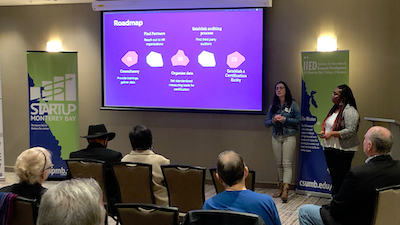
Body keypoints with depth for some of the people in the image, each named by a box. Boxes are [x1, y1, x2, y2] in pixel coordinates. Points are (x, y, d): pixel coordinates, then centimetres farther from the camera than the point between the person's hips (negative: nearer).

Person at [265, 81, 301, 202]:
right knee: (279, 164, 7)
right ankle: (281, 188, 14)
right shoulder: (273, 106, 11)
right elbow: (266, 122, 10)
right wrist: (273, 120, -11)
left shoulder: (293, 104, 0)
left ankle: (285, 191, -17)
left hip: (289, 137, -4)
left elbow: (298, 120, -4)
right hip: (276, 137, 4)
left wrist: (285, 119, -15)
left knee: (287, 164, -10)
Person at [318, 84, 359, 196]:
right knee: (334, 177, 15)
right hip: (330, 149, 9)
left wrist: (331, 134, -22)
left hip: (342, 151, -9)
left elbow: (350, 131, -22)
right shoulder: (335, 109, 14)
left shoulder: (350, 111, -15)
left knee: (341, 179, -6)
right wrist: (324, 132, 7)